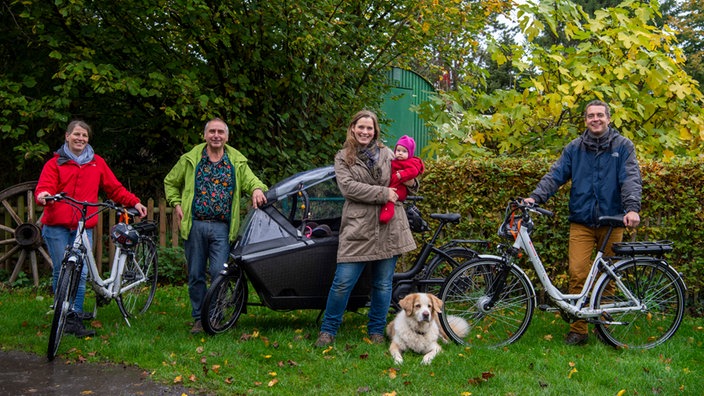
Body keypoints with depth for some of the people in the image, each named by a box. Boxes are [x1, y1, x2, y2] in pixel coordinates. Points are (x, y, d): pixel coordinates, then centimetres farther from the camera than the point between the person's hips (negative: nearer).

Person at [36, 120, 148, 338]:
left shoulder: (97, 162, 13)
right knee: (62, 272, -1)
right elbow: (44, 187, -6)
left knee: (80, 273, 0)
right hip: (56, 226, -2)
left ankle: (74, 317, 7)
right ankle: (65, 316, 8)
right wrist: (43, 195, -28)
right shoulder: (55, 163, 6)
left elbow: (114, 188, 15)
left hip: (83, 227, 2)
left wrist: (134, 202, 7)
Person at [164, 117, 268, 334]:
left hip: (221, 228, 0)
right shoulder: (190, 160, 9)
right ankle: (199, 318, 19)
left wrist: (257, 189, -15)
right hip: (194, 225, 1)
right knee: (195, 275, 6)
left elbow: (251, 180, 9)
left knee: (219, 273, -9)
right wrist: (176, 204, 5)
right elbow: (170, 182, 19)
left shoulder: (237, 162, 10)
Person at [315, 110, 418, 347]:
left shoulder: (387, 154, 15)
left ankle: (377, 331, 22)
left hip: (388, 229, 3)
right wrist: (382, 193, -15)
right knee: (343, 282, -6)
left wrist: (410, 183, 0)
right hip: (358, 228, -3)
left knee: (383, 284, 8)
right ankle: (328, 330, 8)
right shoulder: (343, 158, 6)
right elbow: (348, 187, -10)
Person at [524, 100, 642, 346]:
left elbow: (631, 179, -7)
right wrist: (535, 197, -12)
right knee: (577, 273, -7)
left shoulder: (622, 146, 3)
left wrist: (632, 208, -23)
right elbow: (555, 175, 3)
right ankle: (578, 330, 0)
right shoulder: (575, 148, 8)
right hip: (581, 222, 1)